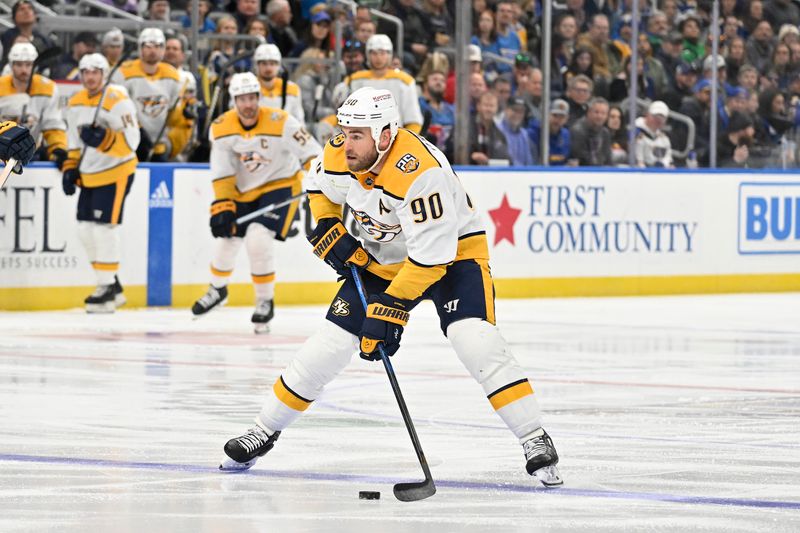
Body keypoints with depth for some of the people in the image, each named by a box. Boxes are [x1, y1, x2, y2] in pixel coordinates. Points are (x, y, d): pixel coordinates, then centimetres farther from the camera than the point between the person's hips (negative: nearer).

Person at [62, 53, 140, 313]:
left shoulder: (117, 101, -17)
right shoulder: (75, 103, 9)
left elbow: (131, 141, -23)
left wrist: (103, 140, -37)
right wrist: (70, 167, 11)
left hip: (115, 173, -8)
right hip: (89, 175, 8)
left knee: (104, 227, -12)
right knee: (85, 230, 8)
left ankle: (108, 290, -6)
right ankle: (111, 285, 19)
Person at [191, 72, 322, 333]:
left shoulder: (280, 123, -25)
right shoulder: (221, 128, -13)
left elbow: (312, 153, -26)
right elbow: (222, 173, -10)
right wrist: (222, 205, -18)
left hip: (280, 185, -5)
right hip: (243, 189, 5)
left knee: (258, 240, -22)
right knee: (226, 238, 11)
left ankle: (265, 302, -2)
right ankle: (218, 289, 43)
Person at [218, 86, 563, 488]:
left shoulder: (421, 172, -35)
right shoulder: (339, 154, -15)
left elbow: (431, 254, -34)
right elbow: (318, 185, 11)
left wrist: (390, 308, -35)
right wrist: (327, 230, -4)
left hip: (451, 252, -6)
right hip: (382, 256, 6)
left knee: (473, 339, -27)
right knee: (331, 343, -1)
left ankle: (535, 441, -20)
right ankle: (264, 431, 13)